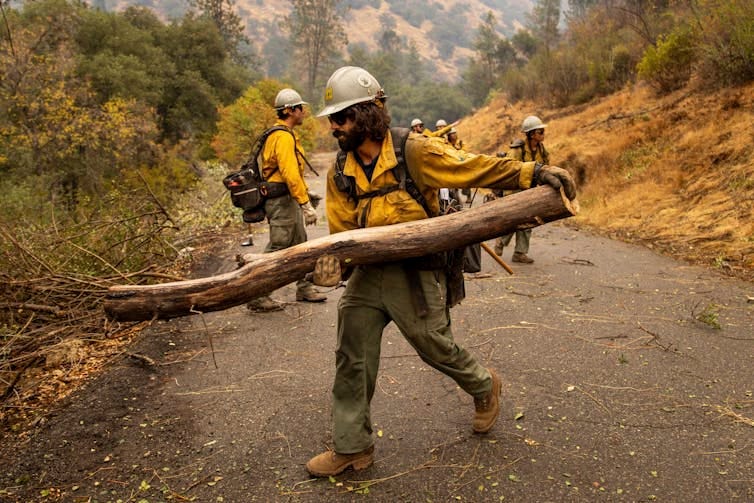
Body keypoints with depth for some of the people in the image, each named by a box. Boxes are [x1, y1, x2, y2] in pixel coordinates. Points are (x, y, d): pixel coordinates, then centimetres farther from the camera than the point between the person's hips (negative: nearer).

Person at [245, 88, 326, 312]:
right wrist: (306, 204, -26)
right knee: (277, 248, -6)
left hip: (287, 200, 11)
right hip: (282, 200, -11)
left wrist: (302, 200, 20)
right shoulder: (283, 136, -17)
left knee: (299, 243, 17)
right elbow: (290, 174, -26)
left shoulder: (284, 134, 16)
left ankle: (304, 288, 29)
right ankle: (257, 296, 1)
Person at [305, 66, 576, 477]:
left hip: (415, 273, -5)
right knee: (351, 359, 6)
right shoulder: (340, 174, 3)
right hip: (368, 273, 6)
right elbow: (341, 231, 3)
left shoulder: (413, 151, -13)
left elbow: (475, 167, -15)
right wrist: (331, 263, -18)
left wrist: (533, 173, -24)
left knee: (434, 345, 9)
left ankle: (484, 386, 42)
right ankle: (352, 447, 23)